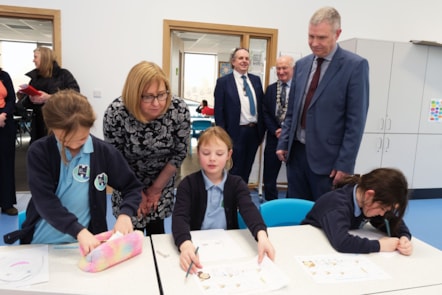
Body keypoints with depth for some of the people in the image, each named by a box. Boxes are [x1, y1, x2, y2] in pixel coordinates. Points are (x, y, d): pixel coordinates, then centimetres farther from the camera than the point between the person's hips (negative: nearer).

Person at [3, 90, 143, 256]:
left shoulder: (104, 152, -5)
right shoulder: (38, 152, -7)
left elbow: (133, 188, 1)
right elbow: (45, 201, -15)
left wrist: (125, 214, -17)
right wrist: (78, 230, -26)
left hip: (85, 243, 0)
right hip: (41, 243, 0)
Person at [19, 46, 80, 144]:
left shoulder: (64, 74, -2)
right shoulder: (33, 77, 13)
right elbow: (24, 103, 16)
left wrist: (49, 98, -22)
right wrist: (30, 99, -7)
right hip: (39, 125, 5)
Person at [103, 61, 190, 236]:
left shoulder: (179, 110, -25)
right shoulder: (116, 113, -29)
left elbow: (180, 152, -12)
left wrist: (157, 188, -6)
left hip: (162, 179, 1)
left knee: (157, 229, 9)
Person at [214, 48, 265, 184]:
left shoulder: (256, 80, 10)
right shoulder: (223, 81, -3)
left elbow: (262, 106, 13)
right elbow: (219, 111, -6)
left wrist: (262, 129, 9)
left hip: (254, 132, 5)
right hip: (236, 133, -5)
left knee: (246, 171, 14)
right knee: (234, 172, 4)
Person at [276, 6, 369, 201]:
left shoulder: (355, 66, -7)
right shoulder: (301, 65, 10)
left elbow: (356, 121, -11)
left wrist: (345, 164, -13)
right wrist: (283, 143, 9)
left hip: (327, 157, -5)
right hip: (296, 152, 5)